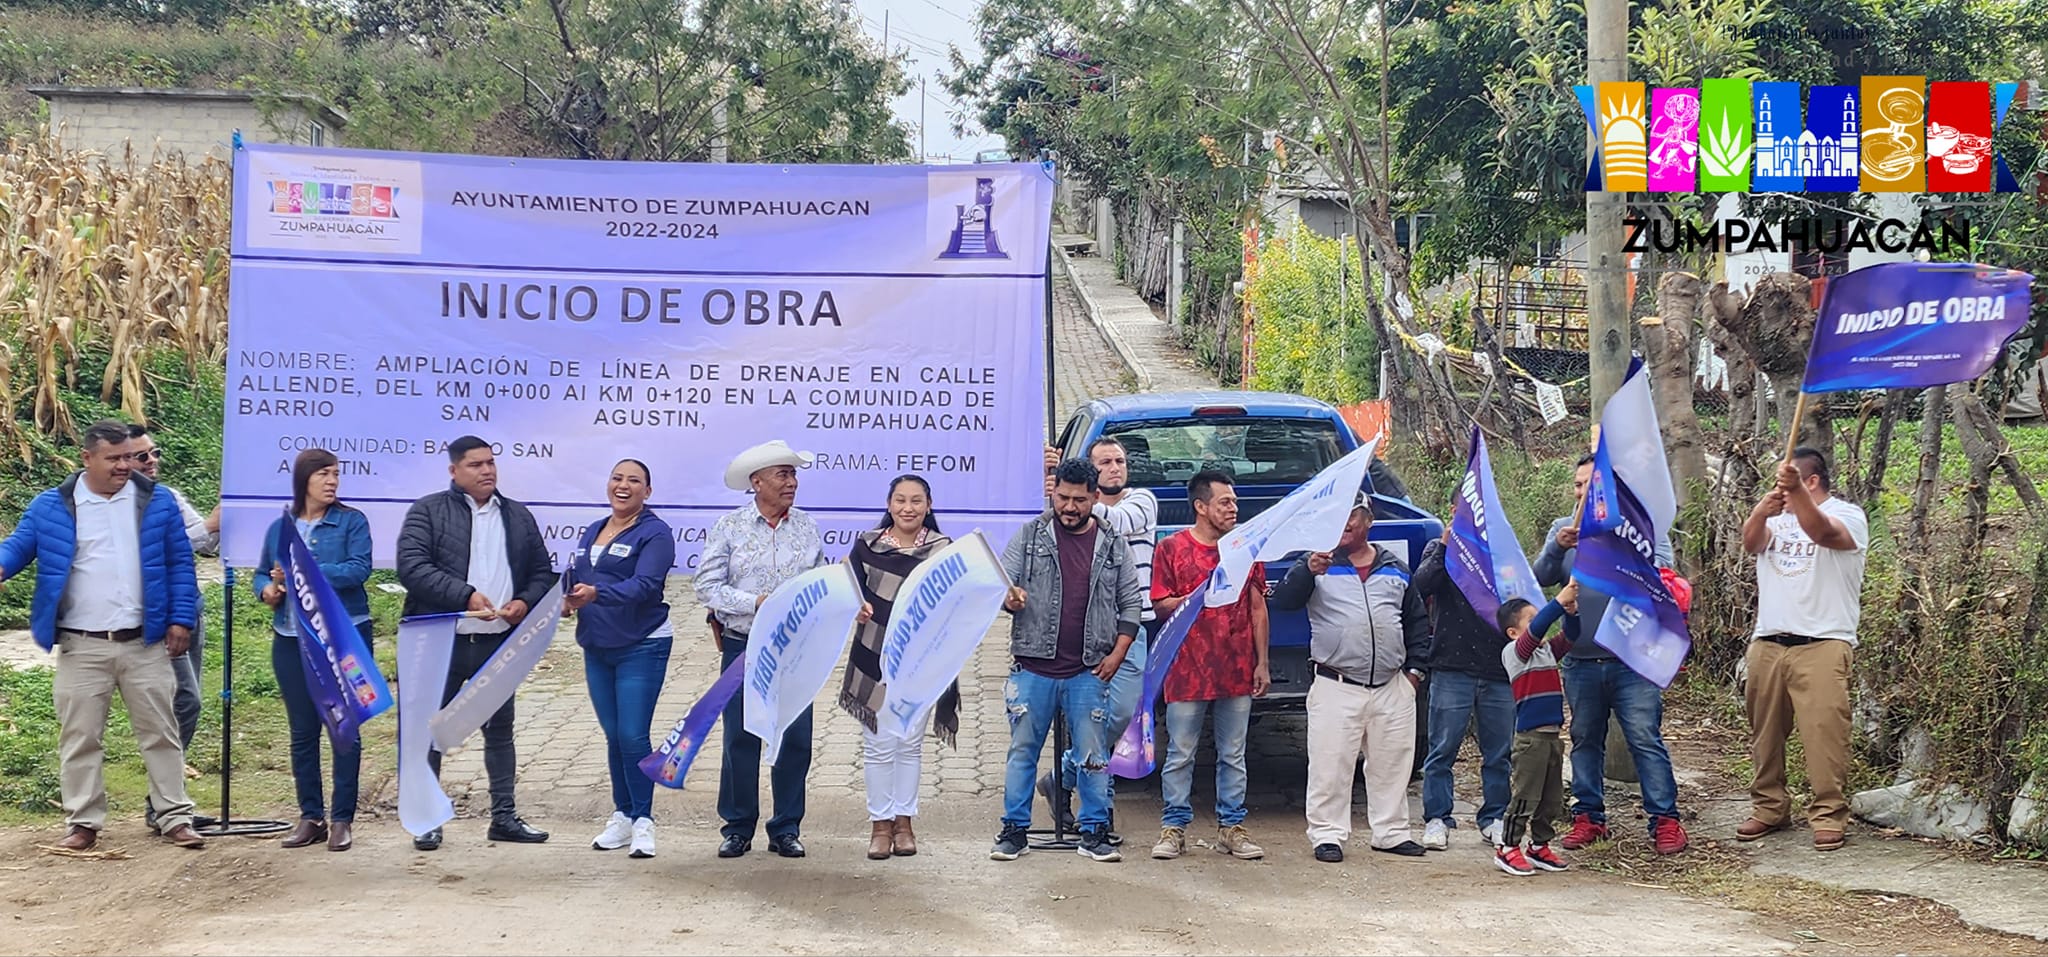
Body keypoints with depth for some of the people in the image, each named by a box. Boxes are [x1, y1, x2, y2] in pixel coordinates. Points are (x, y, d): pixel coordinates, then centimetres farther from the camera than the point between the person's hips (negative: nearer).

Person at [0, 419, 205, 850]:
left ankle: (175, 818, 11)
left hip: (145, 643, 1)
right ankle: (83, 823, 14)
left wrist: (180, 620, -2)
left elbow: (179, 563, 5)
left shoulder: (156, 503, 3)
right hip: (81, 647, 0)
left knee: (160, 732, 5)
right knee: (79, 737, 5)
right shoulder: (52, 506, 0)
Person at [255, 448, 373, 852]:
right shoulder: (280, 528, 10)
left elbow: (359, 568, -14)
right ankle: (310, 817, 16)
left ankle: (342, 819, 5)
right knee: (302, 731, 8)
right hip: (292, 640, 4)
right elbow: (262, 574, 16)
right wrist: (267, 589, -7)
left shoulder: (351, 522, -1)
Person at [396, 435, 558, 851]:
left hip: (498, 642, 4)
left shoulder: (519, 517, 13)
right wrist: (465, 596, -22)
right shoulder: (428, 512, -2)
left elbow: (542, 572, 16)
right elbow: (412, 566, -14)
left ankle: (504, 816, 17)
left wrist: (525, 602, -6)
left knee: (500, 729, 10)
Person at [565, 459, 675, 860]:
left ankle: (642, 820, 1)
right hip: (596, 647, 7)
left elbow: (644, 584, -22)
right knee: (613, 736, 11)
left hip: (642, 647, -6)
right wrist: (568, 598, -7)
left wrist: (595, 594, -36)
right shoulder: (592, 532, 15)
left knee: (633, 736, -9)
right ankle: (622, 816, 19)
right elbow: (574, 580, 17)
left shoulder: (655, 533, -8)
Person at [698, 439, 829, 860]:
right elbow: (707, 587, -6)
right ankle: (738, 827, 13)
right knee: (741, 738, 2)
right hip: (742, 646, -2)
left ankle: (786, 829, 13)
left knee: (796, 738, 2)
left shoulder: (808, 527, 7)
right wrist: (757, 602, -15)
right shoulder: (729, 527, 0)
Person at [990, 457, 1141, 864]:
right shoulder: (1031, 535, 4)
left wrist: (1117, 654, 0)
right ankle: (1014, 830, 13)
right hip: (1033, 668, 0)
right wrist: (1007, 597, -22)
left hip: (1089, 673, 0)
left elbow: (1131, 602, 9)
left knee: (1093, 756, 3)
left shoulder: (1113, 544, 6)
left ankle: (1094, 832, 12)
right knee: (1023, 751, 5)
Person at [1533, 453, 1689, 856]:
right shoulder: (1563, 529, 10)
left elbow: (1660, 570, -13)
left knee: (1646, 739, -6)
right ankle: (1588, 817, 19)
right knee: (1585, 742, 11)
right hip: (1580, 661, 3)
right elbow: (1541, 578, -2)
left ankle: (1665, 820, -3)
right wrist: (1557, 548, -22)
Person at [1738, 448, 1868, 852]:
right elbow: (1751, 542, -6)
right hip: (1767, 643, 6)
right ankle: (1769, 807, 22)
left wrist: (1796, 492, -42)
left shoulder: (1847, 516, -1)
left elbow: (1821, 532, -25)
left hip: (1821, 646, -6)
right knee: (1764, 731, 10)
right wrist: (1761, 511, -28)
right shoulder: (1776, 516, 16)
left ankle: (1829, 815, -4)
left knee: (1824, 732, -11)